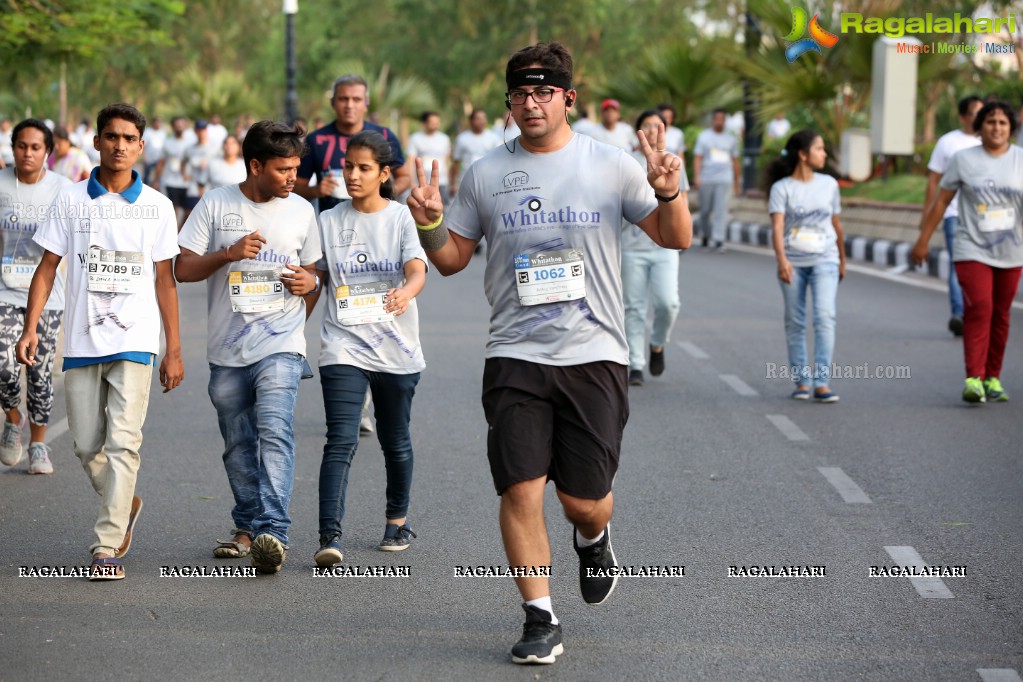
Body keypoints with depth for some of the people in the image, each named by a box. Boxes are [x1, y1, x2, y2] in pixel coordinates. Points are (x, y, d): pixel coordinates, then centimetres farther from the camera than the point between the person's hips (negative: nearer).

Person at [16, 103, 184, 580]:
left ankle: (107, 546, -10)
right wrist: (30, 328, -4)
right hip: (81, 340, 2)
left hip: (134, 340, -2)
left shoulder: (157, 207, 4)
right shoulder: (70, 200, 5)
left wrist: (174, 350, 6)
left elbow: (164, 280, 8)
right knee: (87, 446, 8)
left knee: (123, 443, -12)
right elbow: (48, 267, 7)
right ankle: (125, 505, 35)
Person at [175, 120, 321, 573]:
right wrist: (229, 254, -15)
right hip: (227, 349, 1)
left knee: (274, 431, -19)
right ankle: (247, 528, 27)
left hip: (280, 346, -1)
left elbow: (313, 270, 19)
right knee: (238, 445, 11)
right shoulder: (215, 205, 1)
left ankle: (274, 532, -27)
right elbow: (182, 269, 0)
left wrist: (310, 282, -4)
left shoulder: (301, 211, 7)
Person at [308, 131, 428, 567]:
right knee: (341, 441, -14)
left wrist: (406, 292, -37)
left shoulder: (402, 217, -1)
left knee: (395, 440, 15)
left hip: (396, 348, 0)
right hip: (344, 347, 0)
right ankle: (330, 536, -22)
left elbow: (417, 270, -15)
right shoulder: (329, 221, 6)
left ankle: (397, 520, 37)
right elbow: (316, 277, 13)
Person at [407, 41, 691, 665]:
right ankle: (541, 621, 4)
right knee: (521, 490, -8)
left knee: (584, 499, -1)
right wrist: (430, 223, -8)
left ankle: (594, 539, 36)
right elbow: (452, 259, 13)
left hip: (594, 355, -1)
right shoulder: (485, 174, 6)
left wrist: (669, 193, -14)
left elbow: (675, 239, 6)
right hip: (516, 357, 1)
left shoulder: (610, 164, 3)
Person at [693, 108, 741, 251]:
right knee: (705, 210, 9)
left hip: (724, 180, 0)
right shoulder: (703, 136, 4)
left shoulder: (731, 139, 11)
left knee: (721, 210, -12)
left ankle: (719, 240, -15)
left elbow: (735, 161, 16)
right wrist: (696, 177, -14)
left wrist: (736, 182, 15)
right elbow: (697, 158, -2)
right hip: (706, 179, 0)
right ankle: (706, 235, 31)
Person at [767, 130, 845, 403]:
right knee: (795, 322, 5)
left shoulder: (829, 184, 8)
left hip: (824, 260, 1)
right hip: (793, 263, -1)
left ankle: (822, 382, -16)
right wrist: (782, 260, -29)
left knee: (825, 316, -13)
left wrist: (842, 260, 23)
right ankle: (801, 381, 14)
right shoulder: (782, 188, -4)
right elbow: (777, 227, -16)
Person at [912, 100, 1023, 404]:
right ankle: (974, 379, -20)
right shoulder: (963, 160, -1)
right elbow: (941, 201, 4)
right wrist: (923, 240, 4)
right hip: (972, 250, -2)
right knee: (978, 310, -16)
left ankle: (992, 378, 19)